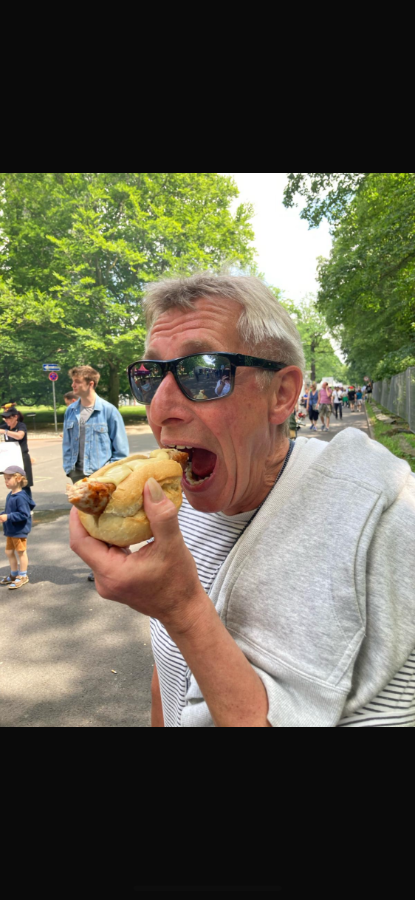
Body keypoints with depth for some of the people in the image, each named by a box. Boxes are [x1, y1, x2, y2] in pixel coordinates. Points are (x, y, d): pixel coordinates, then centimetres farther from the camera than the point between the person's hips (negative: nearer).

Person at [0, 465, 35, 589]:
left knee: (21, 552, 5)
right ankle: (14, 574, 35)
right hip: (10, 531, 9)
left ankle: (23, 576, 20)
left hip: (19, 531, -9)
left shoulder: (21, 497, -23)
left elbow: (24, 514, -26)